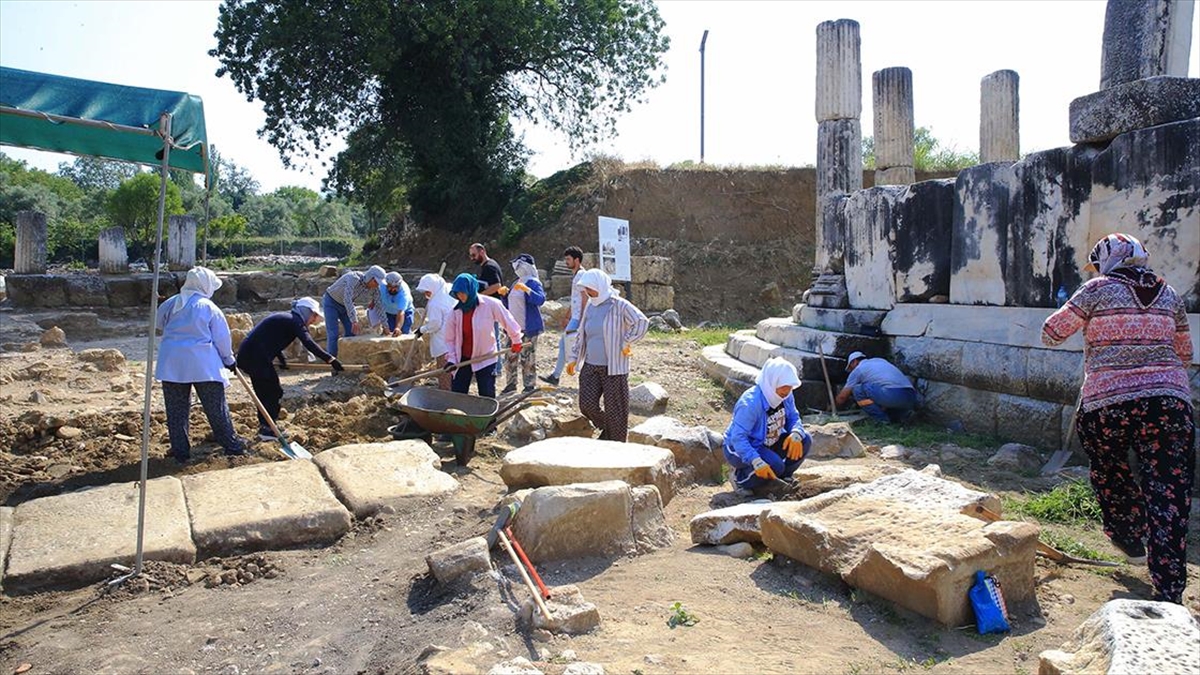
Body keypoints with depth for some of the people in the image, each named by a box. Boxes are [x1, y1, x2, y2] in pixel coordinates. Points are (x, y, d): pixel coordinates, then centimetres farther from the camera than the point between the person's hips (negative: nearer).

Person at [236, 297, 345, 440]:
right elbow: (309, 344, -22)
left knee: (264, 391, 18)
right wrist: (331, 360, -26)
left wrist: (281, 359, 27)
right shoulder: (295, 321, -9)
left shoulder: (285, 318, 20)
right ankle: (267, 429, 2)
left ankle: (264, 425, 26)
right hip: (256, 357, -10)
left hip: (247, 354, 10)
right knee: (273, 391, -2)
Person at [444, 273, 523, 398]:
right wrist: (451, 358, -7)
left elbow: (507, 321, -2)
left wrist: (516, 341, 9)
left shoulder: (490, 304, -15)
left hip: (486, 359, -3)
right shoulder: (456, 311, -7)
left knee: (487, 397, 2)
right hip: (462, 359, 3)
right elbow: (450, 338, 2)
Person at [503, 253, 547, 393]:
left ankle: (529, 386, 4)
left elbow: (541, 300, -26)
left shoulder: (533, 283, -9)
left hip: (528, 329, -9)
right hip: (513, 328, 9)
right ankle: (511, 384, 24)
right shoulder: (516, 283, 17)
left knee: (527, 358, -4)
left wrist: (526, 289, -33)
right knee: (511, 357, 13)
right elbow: (509, 304, 26)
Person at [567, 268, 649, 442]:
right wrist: (574, 359, 16)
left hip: (614, 368, -6)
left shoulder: (618, 305, -11)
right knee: (587, 405, -3)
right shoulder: (591, 306, 10)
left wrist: (626, 343, -16)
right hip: (590, 366, 6)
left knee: (614, 410, 2)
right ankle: (606, 430, 24)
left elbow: (641, 322, -22)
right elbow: (581, 334, 19)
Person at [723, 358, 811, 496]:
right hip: (739, 449, -8)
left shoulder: (785, 396, -8)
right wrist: (756, 462, -47)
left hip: (767, 444, 8)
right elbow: (738, 437, -36)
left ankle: (779, 480, 7)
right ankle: (740, 478, -4)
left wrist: (796, 434, -23)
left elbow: (794, 418, 2)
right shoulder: (750, 403, -33)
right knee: (775, 466, -33)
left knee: (805, 441, -8)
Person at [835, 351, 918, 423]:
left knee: (857, 389, 3)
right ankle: (903, 414, 10)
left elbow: (842, 397, 15)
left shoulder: (858, 370, 12)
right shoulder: (880, 360, 31)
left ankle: (882, 420, -1)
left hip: (893, 395, -8)